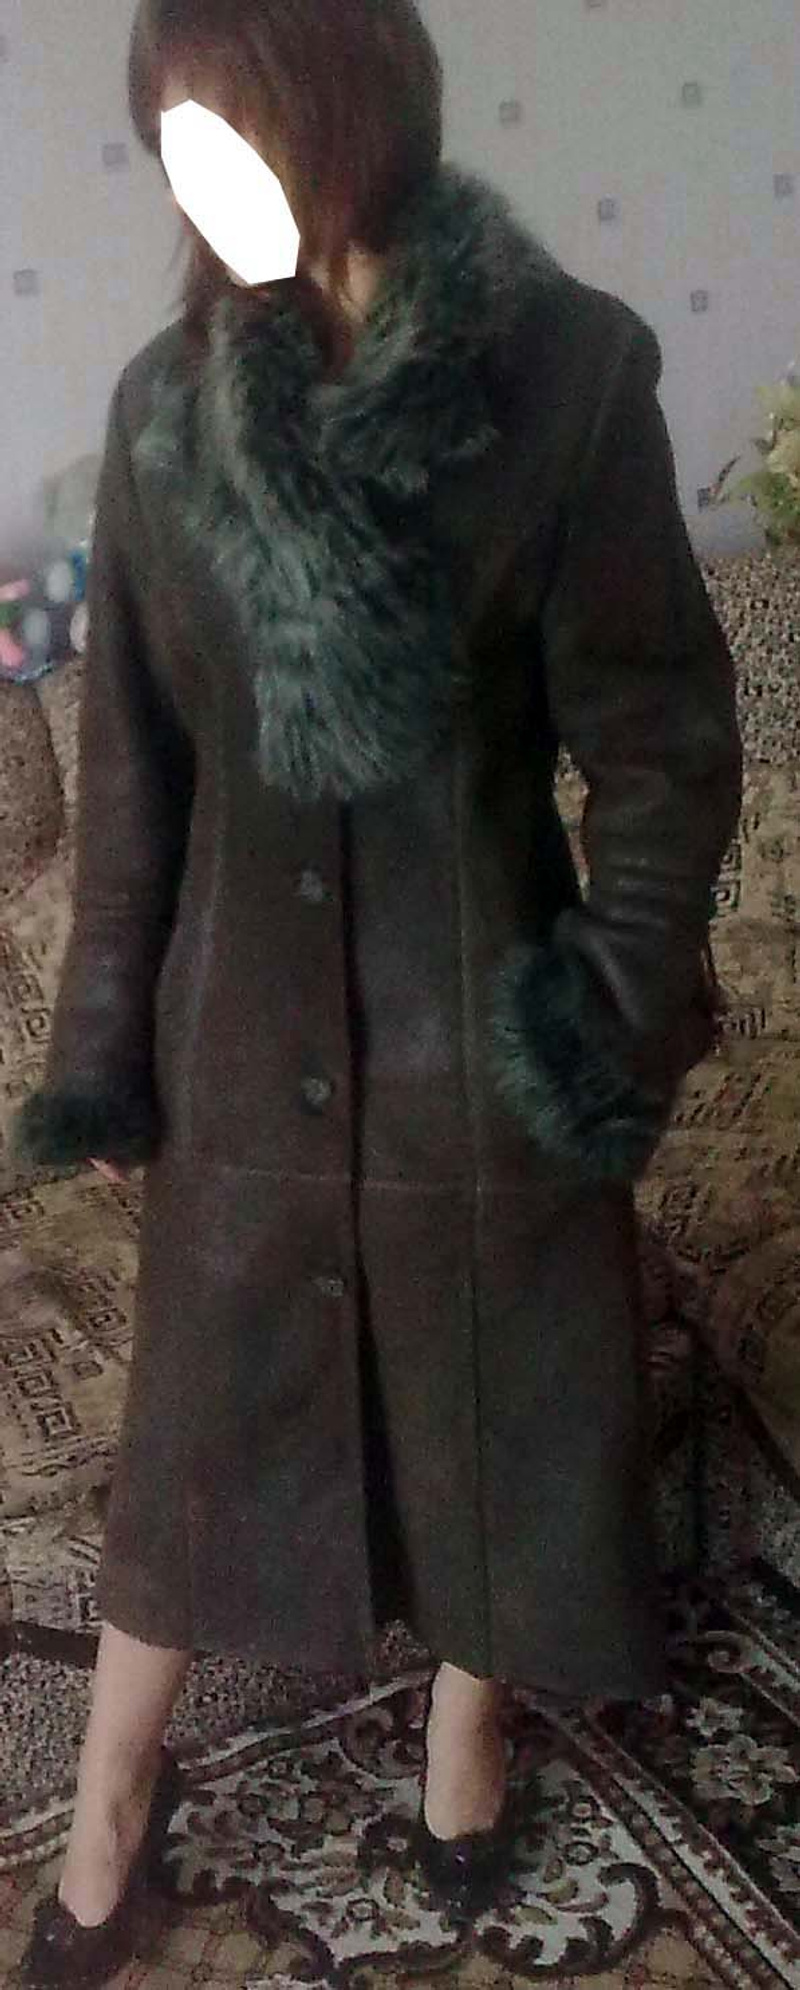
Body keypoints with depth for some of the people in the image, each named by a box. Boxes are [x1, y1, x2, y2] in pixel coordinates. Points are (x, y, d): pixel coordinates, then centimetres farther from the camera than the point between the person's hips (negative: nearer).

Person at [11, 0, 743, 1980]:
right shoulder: (168, 402, -4)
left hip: (477, 1016, -2)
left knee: (494, 1394, 18)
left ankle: (467, 1711, 49)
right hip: (248, 1023, 2)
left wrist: (625, 1021, -9)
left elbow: (661, 742, -9)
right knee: (199, 1414, 17)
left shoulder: (566, 369, -12)